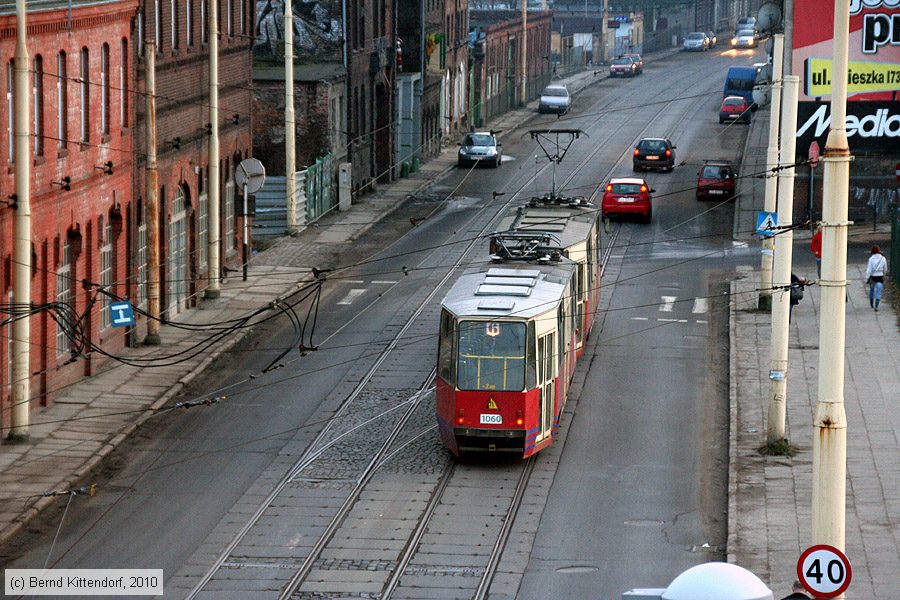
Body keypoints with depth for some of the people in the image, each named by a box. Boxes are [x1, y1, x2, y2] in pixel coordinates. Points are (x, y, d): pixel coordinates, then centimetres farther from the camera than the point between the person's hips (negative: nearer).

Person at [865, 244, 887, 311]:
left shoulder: (871, 259, -11)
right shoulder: (883, 259, -6)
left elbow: (869, 269, -13)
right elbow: (885, 269, 5)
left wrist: (866, 279, -8)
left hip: (872, 277, 0)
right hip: (880, 278, 0)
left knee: (871, 289, 25)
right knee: (878, 293, 1)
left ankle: (871, 303, 44)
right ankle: (876, 307, -13)